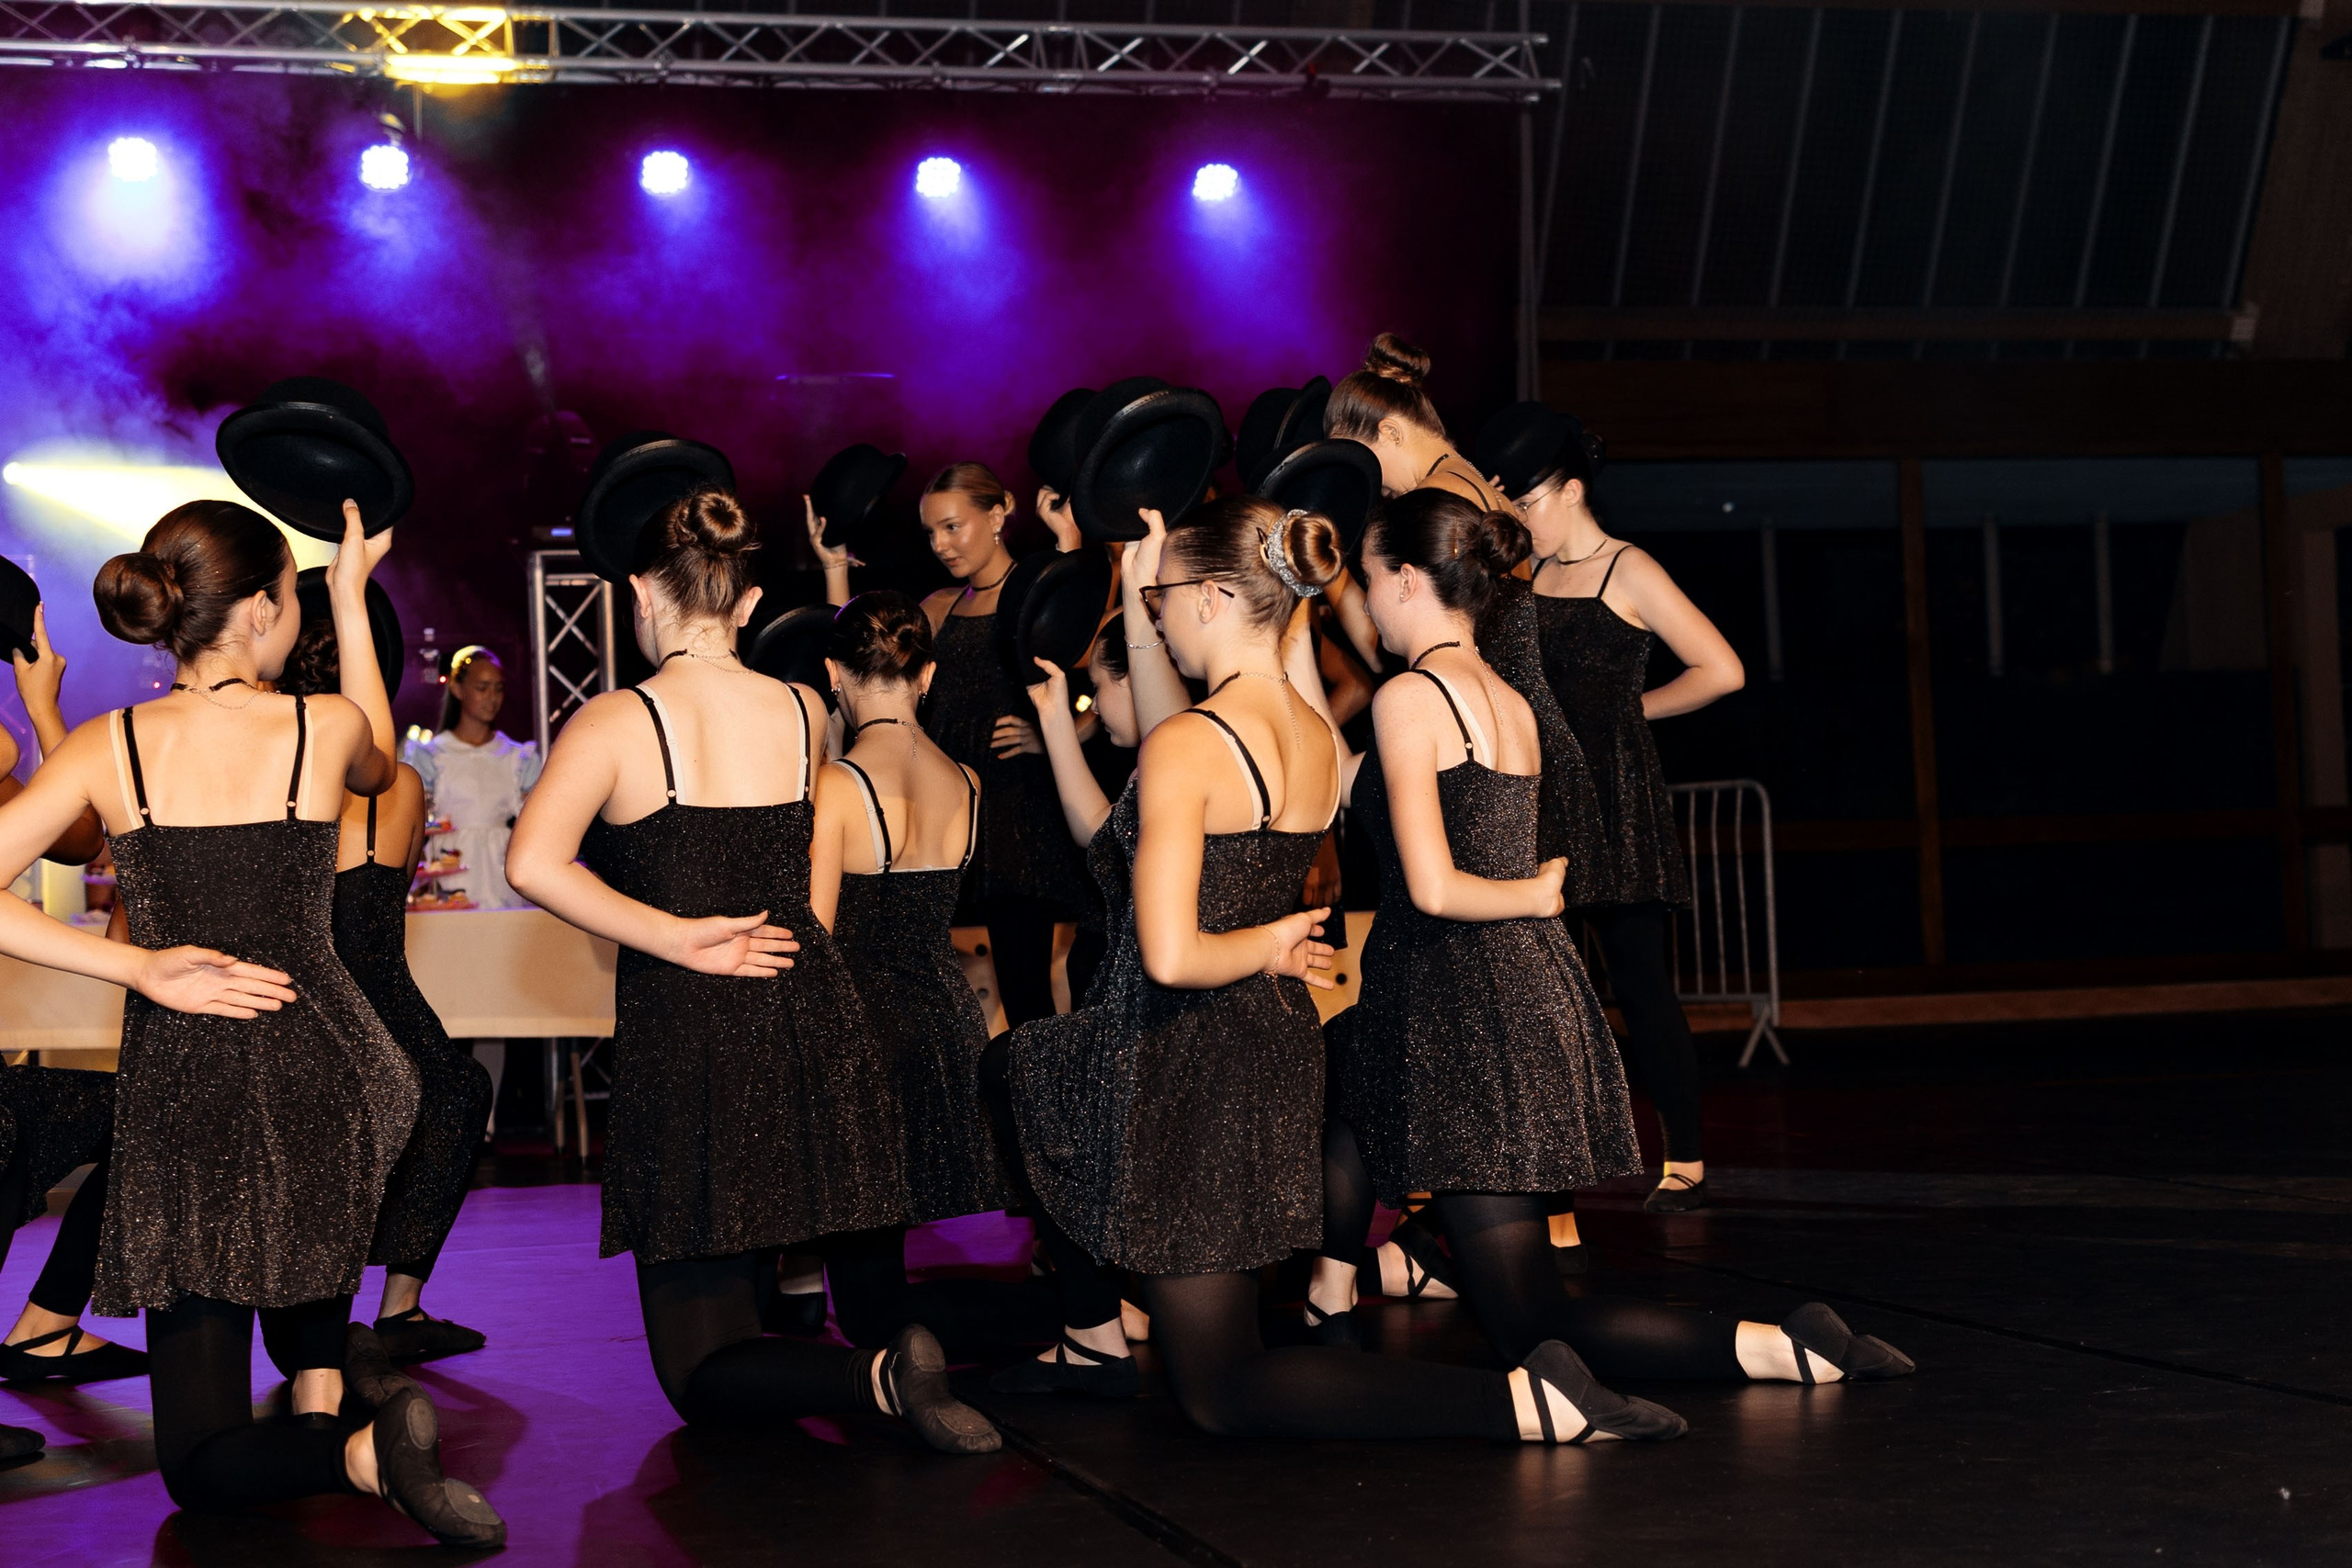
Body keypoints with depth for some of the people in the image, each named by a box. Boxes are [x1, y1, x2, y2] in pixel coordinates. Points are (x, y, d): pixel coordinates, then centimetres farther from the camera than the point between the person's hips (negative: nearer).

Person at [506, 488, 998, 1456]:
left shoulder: (616, 723, -7)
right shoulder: (803, 711, 5)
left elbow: (533, 863, -24)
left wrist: (677, 938, -18)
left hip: (684, 1042, -5)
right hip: (812, 1032, 5)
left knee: (703, 1375, -2)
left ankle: (879, 1376, -27)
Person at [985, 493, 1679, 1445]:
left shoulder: (1185, 747, -22)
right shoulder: (1317, 738, 2)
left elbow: (1168, 957, -31)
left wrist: (1267, 945, -10)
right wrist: (1140, 597, 21)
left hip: (1188, 1066, -9)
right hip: (1274, 1050, 9)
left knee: (1223, 1395, 2)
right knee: (1014, 1076, 32)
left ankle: (1525, 1404, -14)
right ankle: (1094, 1343, 37)